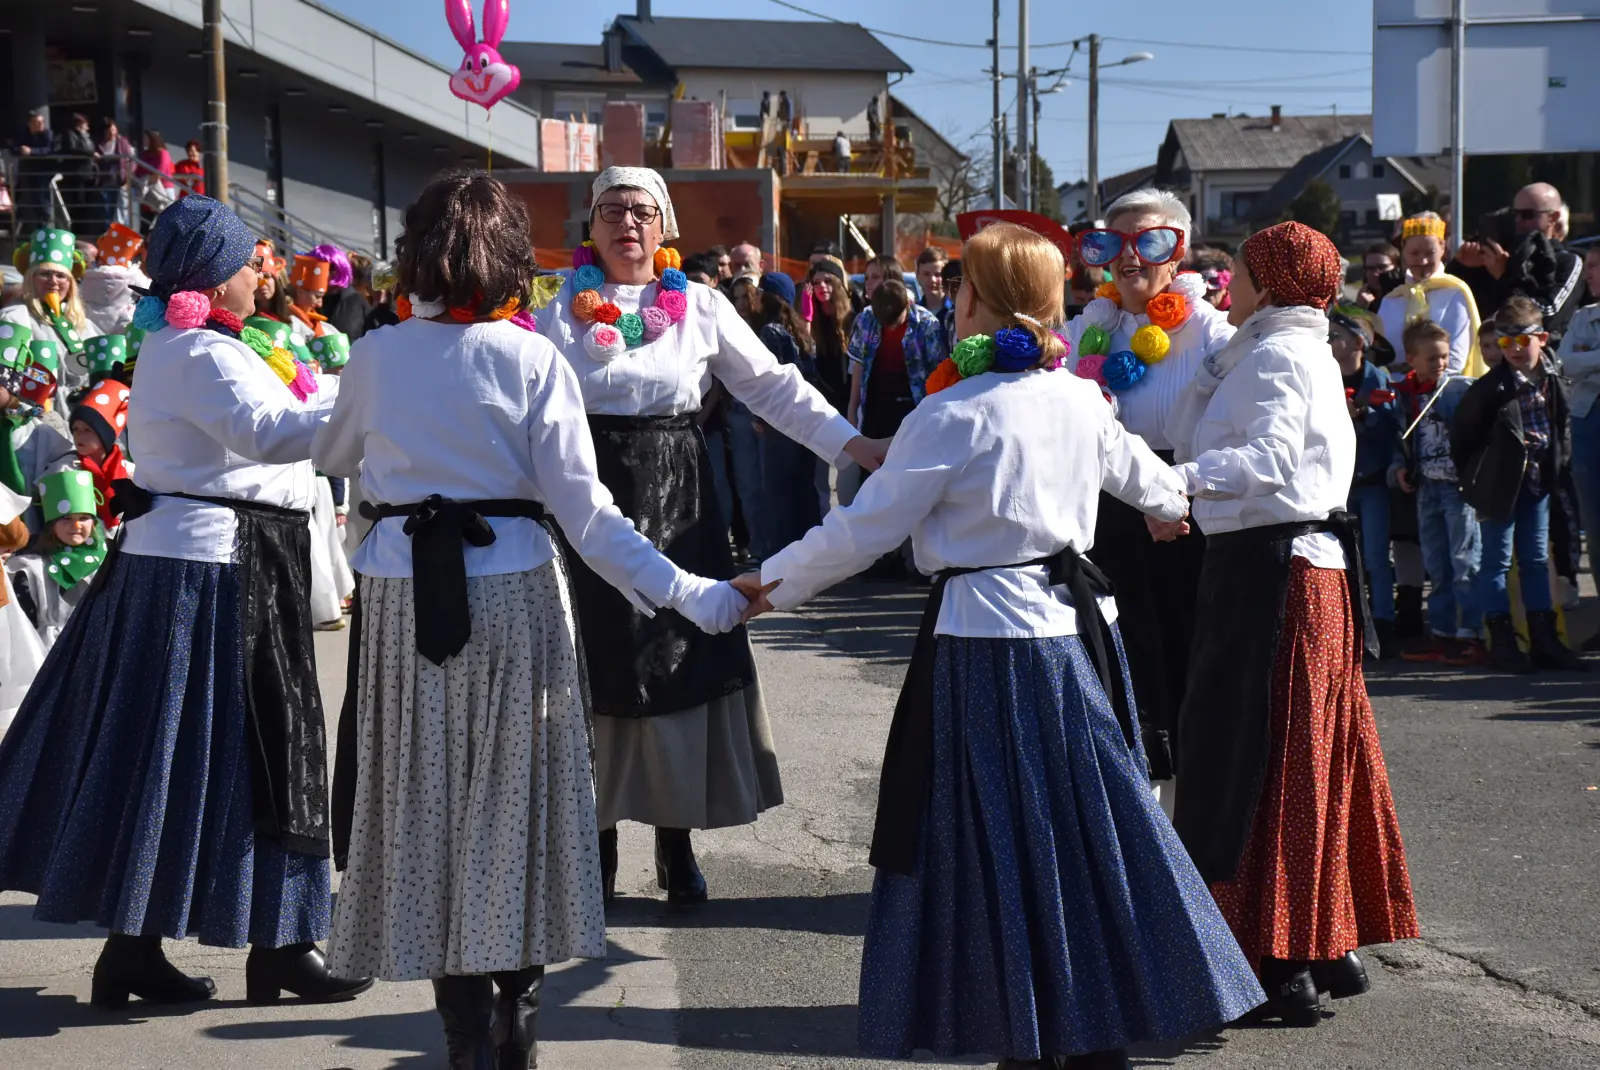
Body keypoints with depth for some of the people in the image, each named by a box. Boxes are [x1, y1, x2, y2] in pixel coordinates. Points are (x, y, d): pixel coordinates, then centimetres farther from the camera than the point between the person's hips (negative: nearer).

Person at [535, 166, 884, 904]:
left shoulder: (701, 308, 5)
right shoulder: (563, 311, 4)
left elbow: (773, 387, 4)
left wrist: (853, 444, -3)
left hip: (676, 505, 1)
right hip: (591, 503, -1)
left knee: (680, 665, 2)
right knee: (598, 668, 3)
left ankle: (677, 841, 14)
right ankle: (595, 841, 14)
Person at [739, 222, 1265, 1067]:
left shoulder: (952, 414, -12)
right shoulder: (1081, 398, 7)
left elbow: (864, 529, -9)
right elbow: (1135, 470, 29)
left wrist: (772, 583, 5)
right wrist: (1174, 500, 52)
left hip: (985, 640, -6)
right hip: (1075, 627, 6)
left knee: (995, 842, 2)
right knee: (1083, 830, 12)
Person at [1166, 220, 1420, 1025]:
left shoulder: (1280, 354, -10)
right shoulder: (1279, 352, 20)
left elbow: (1271, 458, -27)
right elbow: (1190, 441, 15)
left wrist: (1175, 480, -33)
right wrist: (1221, 358, 11)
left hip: (1271, 571, -10)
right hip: (1309, 564, 10)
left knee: (1253, 761, -7)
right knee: (1311, 757, 14)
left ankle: (1283, 967, -5)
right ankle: (1334, 947, 21)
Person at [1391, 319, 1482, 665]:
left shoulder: (1461, 388, -5)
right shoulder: (1403, 394, 9)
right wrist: (1400, 468, 4)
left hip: (1459, 485, -6)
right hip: (1426, 487, 6)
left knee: (1464, 562, -6)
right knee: (1436, 565, 12)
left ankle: (1470, 635, -3)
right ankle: (1442, 633, 21)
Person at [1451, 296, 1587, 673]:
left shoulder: (1553, 383, 1)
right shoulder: (1491, 388, -15)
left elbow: (1563, 427, 15)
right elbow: (1461, 434, -7)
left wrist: (1557, 465, 6)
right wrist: (1474, 479, -2)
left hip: (1538, 482, 6)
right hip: (1500, 485, -6)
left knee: (1537, 560, 11)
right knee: (1497, 561, 0)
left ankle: (1544, 641, 17)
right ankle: (1502, 644, 4)